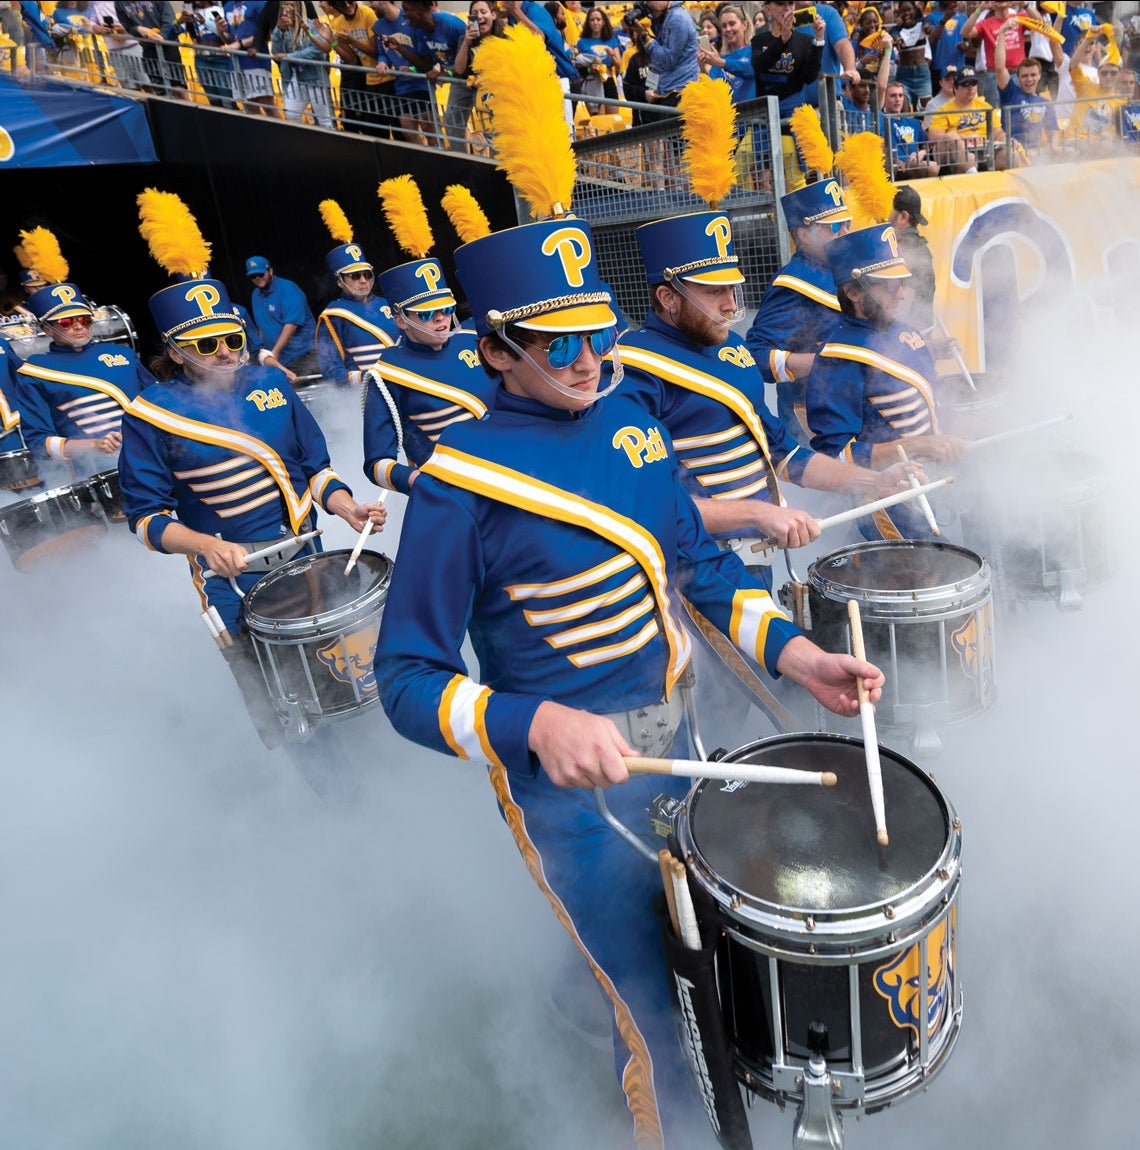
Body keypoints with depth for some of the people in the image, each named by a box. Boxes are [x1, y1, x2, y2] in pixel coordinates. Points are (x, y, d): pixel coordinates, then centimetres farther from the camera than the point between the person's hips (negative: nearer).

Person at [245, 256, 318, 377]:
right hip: (278, 360, 6)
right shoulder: (256, 295, 14)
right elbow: (261, 326, 18)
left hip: (302, 355, -6)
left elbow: (291, 324, -18)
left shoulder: (288, 289, -10)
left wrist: (275, 352, -20)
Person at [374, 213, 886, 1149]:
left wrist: (796, 656, -4)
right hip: (568, 787, -6)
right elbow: (406, 678, -18)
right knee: (655, 1007, 12)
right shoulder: (459, 484, -20)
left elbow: (697, 560, 8)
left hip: (670, 740, 7)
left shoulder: (629, 416, -1)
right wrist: (537, 725, -35)